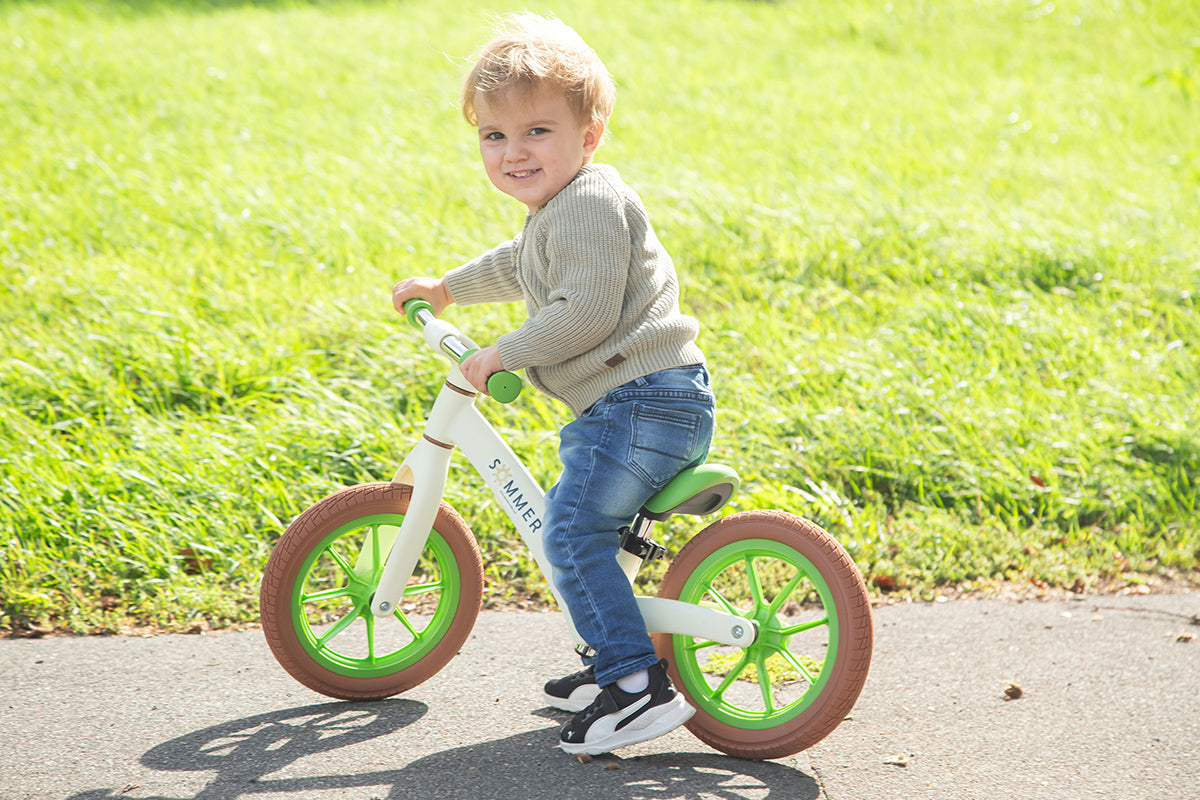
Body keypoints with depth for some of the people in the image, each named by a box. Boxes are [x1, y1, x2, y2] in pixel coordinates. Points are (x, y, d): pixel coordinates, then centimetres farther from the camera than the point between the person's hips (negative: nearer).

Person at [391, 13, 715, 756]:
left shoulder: (591, 203, -15)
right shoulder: (562, 207, 20)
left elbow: (585, 311, -24)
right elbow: (518, 266, 40)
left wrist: (502, 354, -16)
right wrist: (445, 288, 44)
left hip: (644, 403, -11)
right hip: (628, 404, 11)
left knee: (574, 532, -16)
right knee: (572, 514, 22)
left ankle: (641, 687, -17)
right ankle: (616, 659, 32)